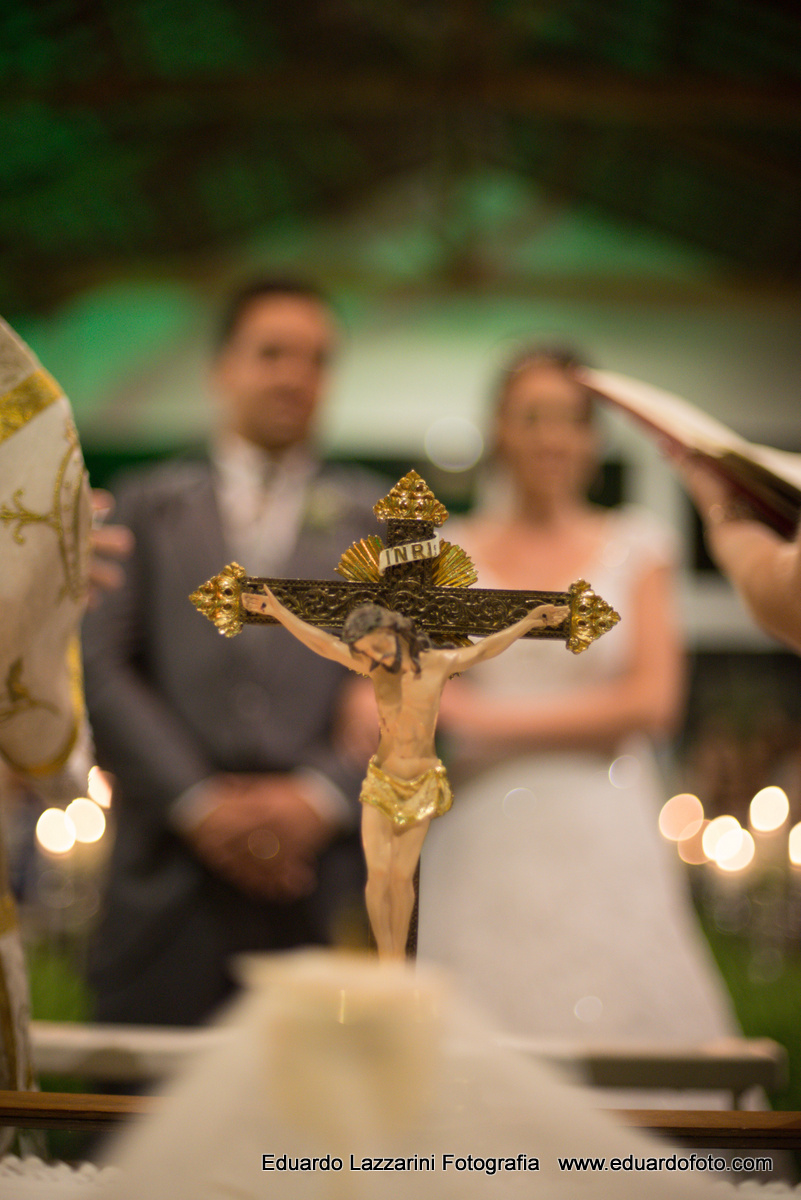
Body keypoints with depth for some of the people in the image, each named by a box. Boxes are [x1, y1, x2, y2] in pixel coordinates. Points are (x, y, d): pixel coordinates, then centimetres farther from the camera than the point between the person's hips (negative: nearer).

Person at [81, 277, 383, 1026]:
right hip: (168, 879, 0)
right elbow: (99, 666, 3)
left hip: (325, 882, 0)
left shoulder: (381, 520, 14)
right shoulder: (147, 506, 14)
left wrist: (322, 795, -8)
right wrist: (198, 801, -7)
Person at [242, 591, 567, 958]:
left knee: (402, 876, -1)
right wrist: (277, 610, -1)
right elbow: (323, 643, -2)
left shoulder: (437, 664, -10)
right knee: (378, 874, -8)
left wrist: (529, 621, 4)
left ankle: (399, 958, 13)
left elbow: (484, 649, 3)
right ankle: (385, 957, 4)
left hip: (421, 788, -1)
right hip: (381, 783, 1)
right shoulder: (376, 668, -6)